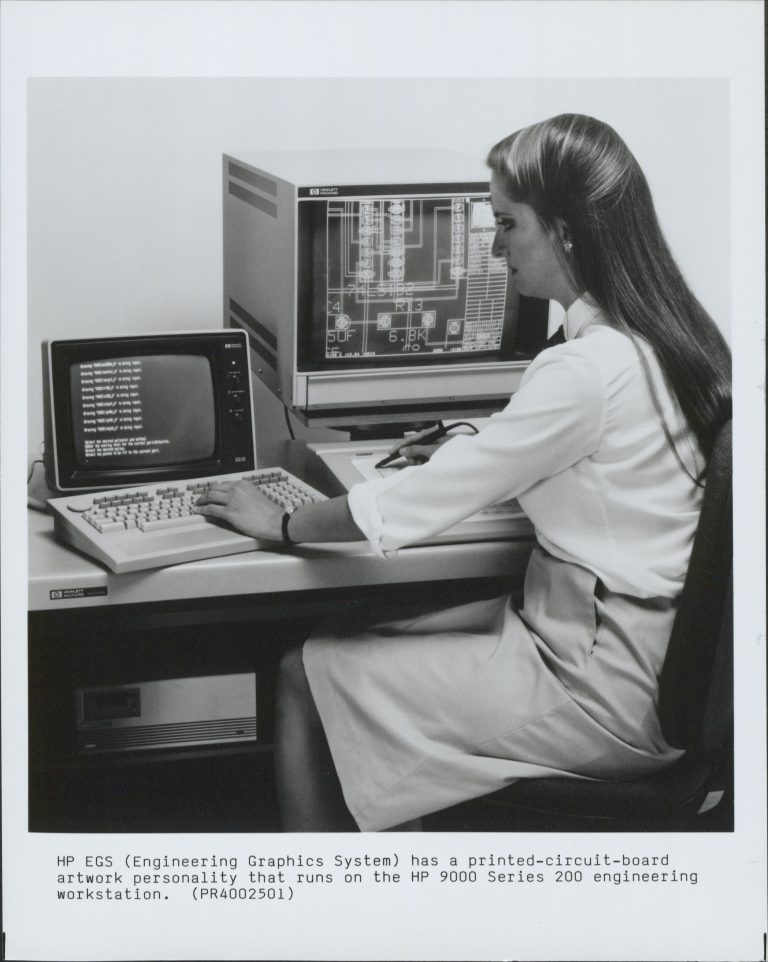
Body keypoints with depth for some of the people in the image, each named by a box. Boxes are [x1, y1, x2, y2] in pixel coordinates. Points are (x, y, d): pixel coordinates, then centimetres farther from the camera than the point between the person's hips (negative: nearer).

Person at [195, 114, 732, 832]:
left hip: (599, 691, -9)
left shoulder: (587, 369, -25)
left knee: (309, 673, -2)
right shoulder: (663, 336, 4)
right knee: (346, 640, 11)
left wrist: (280, 524, -5)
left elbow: (405, 507, -20)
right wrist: (477, 455, 16)